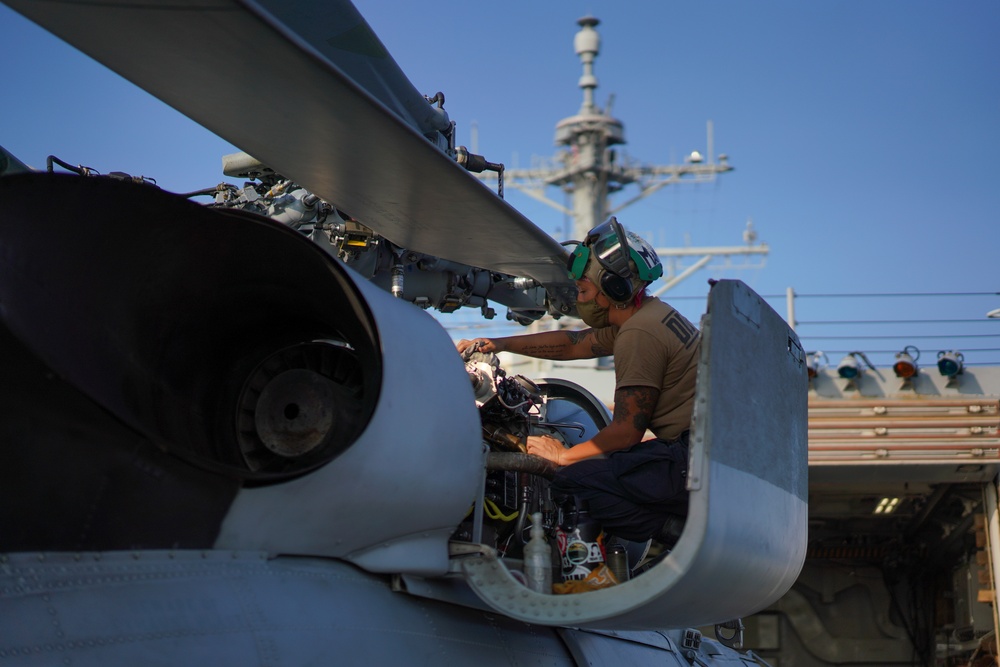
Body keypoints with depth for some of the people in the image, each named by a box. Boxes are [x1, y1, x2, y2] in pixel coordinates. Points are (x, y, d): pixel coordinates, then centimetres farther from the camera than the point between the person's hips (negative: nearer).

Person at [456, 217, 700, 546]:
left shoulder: (639, 334, -15)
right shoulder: (649, 314, 15)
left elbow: (626, 431, -14)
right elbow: (572, 344, 26)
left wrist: (564, 456, -1)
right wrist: (500, 344, 25)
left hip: (693, 456, -10)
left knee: (574, 478, -12)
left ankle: (680, 530, -16)